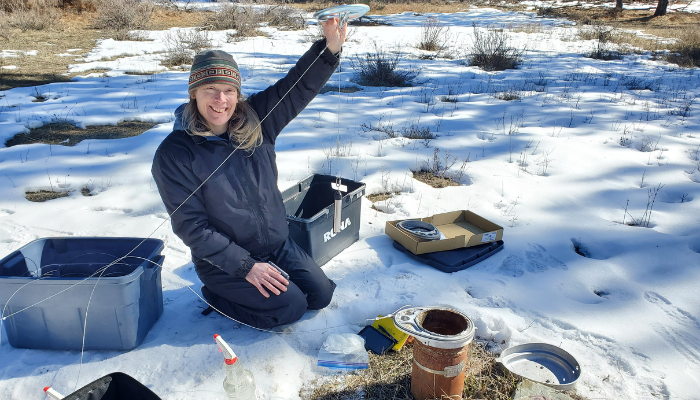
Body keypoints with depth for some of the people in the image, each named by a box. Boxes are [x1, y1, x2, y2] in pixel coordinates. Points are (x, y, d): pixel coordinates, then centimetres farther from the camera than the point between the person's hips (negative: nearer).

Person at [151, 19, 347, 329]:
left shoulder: (256, 122, -7)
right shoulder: (173, 154, -21)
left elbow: (299, 86, -14)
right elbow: (191, 226, -20)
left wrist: (330, 48, -33)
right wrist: (245, 265, -22)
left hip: (279, 244, 6)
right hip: (224, 259, -5)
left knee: (321, 294, 9)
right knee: (290, 306, -14)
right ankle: (216, 294, 9)